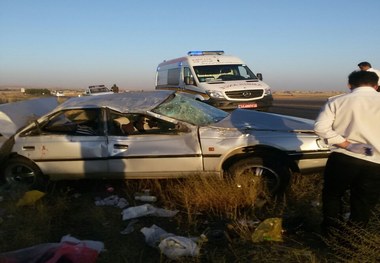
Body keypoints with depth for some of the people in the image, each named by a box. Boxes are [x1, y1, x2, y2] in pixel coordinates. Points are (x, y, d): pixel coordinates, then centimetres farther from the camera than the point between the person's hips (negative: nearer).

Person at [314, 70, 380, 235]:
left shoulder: (337, 101, 3)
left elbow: (320, 127, -9)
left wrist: (347, 145, -9)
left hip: (342, 159, 0)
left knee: (332, 194, 23)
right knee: (363, 205, 15)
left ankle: (330, 229, 29)